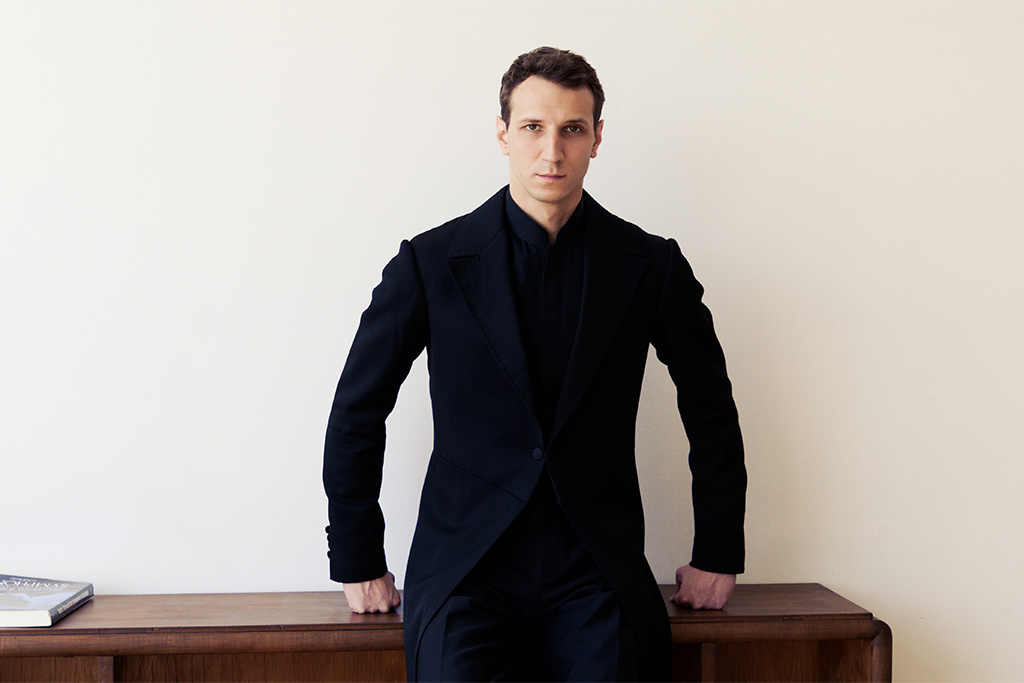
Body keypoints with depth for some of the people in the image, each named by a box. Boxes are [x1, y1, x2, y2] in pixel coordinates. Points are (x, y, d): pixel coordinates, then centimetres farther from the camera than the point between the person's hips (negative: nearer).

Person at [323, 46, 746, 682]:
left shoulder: (651, 265, 4)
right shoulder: (432, 262, 1)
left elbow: (711, 411, 16)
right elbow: (357, 413, 9)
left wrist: (717, 554, 15)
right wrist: (358, 560, 8)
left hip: (597, 575, 1)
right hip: (466, 572, -1)